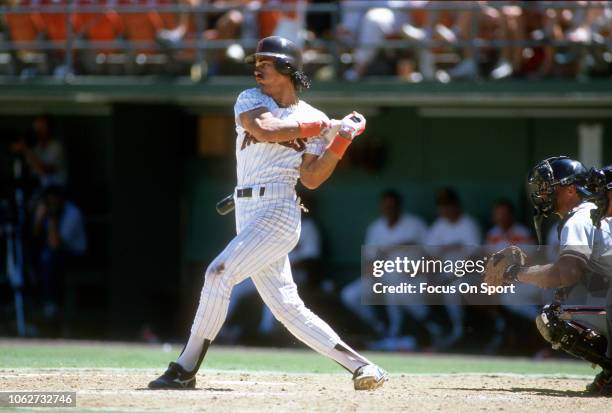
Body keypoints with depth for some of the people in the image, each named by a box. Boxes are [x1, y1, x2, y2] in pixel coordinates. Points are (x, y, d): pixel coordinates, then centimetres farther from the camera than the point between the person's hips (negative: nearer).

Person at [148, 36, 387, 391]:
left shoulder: (315, 119, 3)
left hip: (278, 213, -6)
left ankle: (186, 370, -16)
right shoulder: (250, 99, 10)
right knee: (287, 308, 5)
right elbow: (264, 130, -12)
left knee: (220, 272, -20)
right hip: (248, 212, 6)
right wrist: (311, 127, -8)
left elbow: (311, 179, -3)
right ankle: (360, 366, 10)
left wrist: (340, 142, -11)